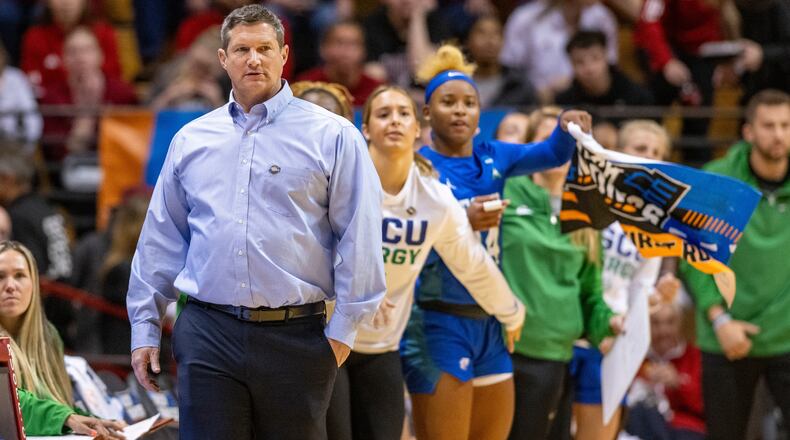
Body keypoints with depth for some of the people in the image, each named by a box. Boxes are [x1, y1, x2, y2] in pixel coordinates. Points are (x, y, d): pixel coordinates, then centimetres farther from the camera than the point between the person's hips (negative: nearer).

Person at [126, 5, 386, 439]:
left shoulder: (332, 137, 1)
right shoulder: (190, 140, 12)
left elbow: (359, 238, -2)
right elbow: (160, 240, 16)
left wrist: (343, 330, -6)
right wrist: (145, 327, 12)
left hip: (295, 338, -2)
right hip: (208, 336, 2)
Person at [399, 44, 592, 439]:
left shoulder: (492, 158, 10)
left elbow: (553, 154, 0)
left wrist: (568, 129, -21)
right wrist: (463, 223, -30)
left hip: (489, 322, 7)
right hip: (437, 322, -7)